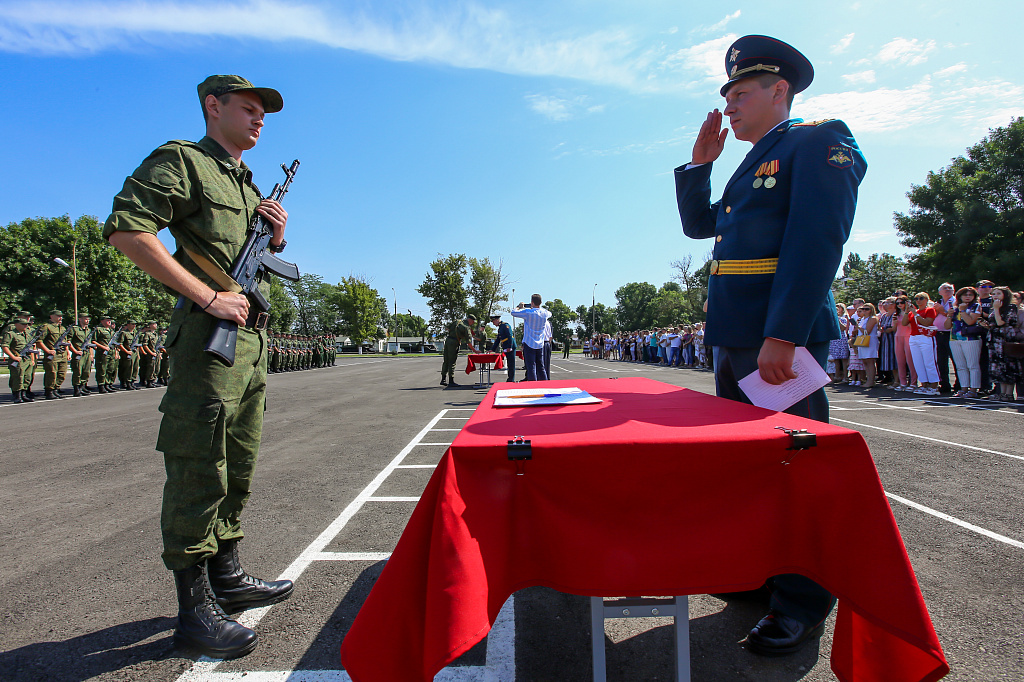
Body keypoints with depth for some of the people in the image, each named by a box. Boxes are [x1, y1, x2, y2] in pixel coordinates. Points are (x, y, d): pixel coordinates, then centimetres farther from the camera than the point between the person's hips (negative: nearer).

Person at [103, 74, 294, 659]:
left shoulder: (249, 185, 23)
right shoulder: (180, 161, -3)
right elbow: (126, 229, -17)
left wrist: (276, 238, 7)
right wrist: (210, 298, -20)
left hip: (253, 335, 9)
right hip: (209, 333, -9)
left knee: (239, 469, 15)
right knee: (200, 474, -4)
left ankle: (227, 576, 29)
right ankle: (195, 609, 9)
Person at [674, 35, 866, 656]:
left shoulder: (819, 141, -4)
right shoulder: (755, 164, 23)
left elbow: (816, 241, -17)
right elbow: (699, 224, 27)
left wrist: (781, 335, -25)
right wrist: (701, 162, 16)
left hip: (782, 336, -9)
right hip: (735, 340, 9)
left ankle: (803, 605, 14)